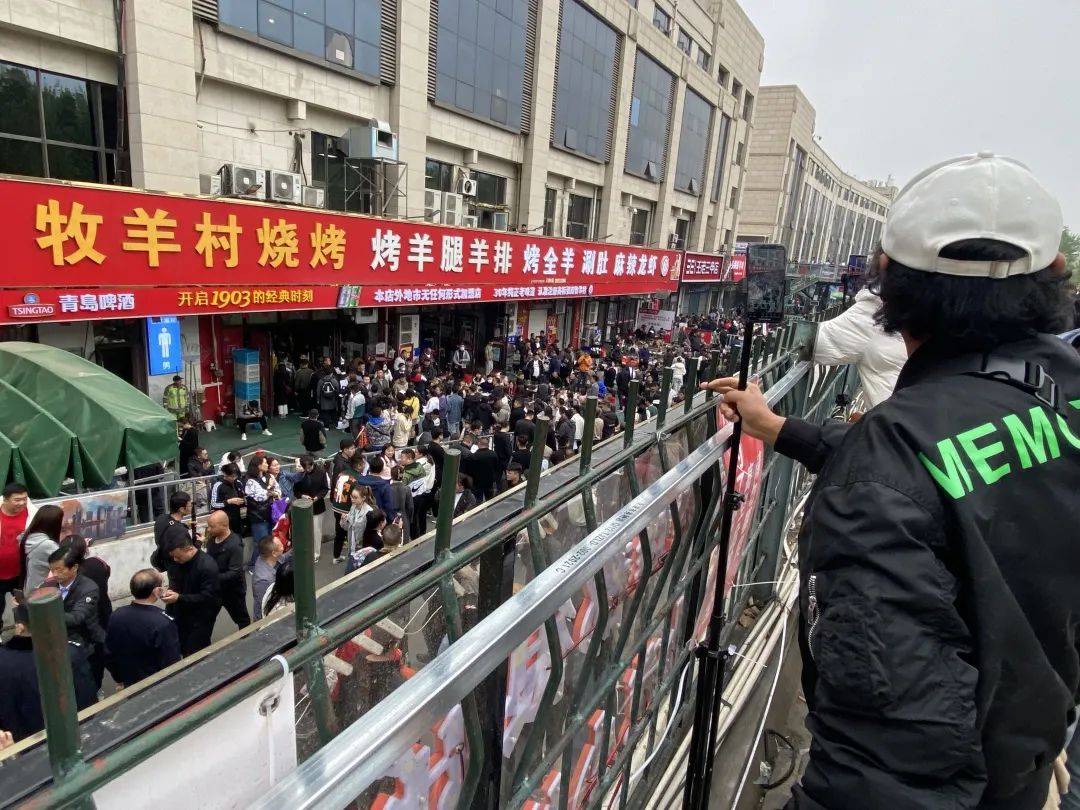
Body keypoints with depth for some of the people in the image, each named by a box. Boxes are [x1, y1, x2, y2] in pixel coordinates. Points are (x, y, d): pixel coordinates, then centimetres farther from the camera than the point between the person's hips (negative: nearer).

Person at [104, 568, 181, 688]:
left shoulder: (117, 615, -12)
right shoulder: (164, 623, -31)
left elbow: (108, 655, 2)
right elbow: (171, 664, -22)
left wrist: (119, 679, 18)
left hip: (129, 685, 6)